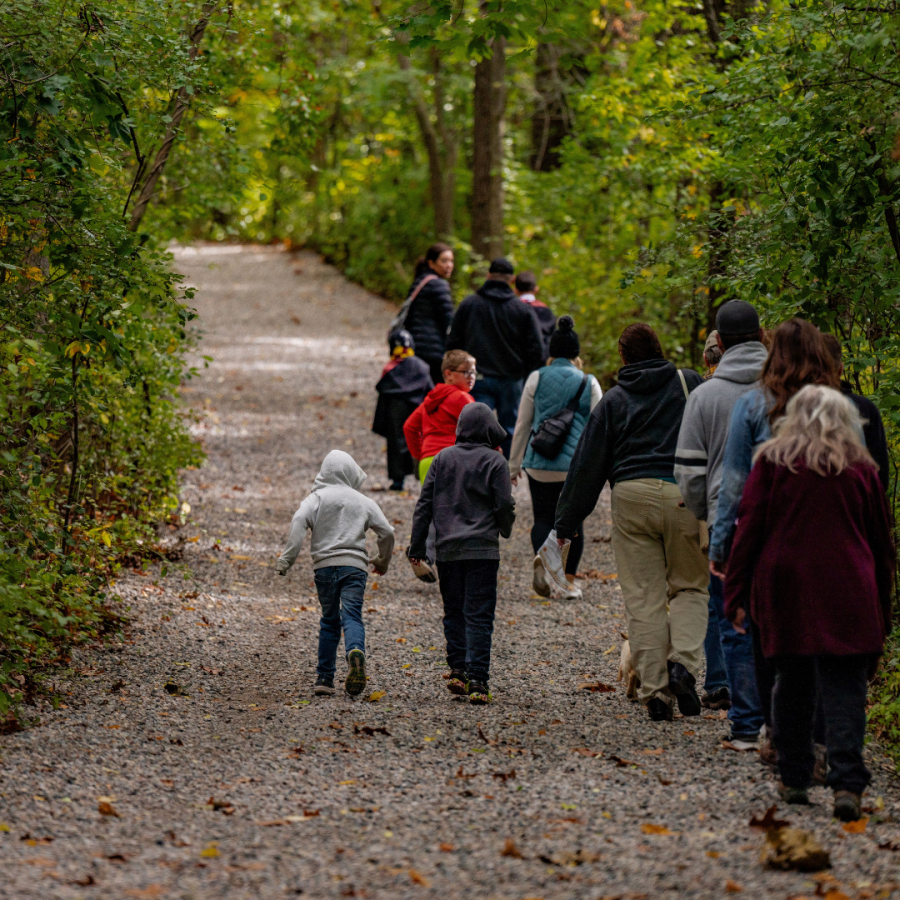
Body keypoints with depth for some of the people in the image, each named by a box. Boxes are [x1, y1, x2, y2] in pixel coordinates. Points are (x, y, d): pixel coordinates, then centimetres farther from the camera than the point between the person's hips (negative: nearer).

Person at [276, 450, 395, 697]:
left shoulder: (317, 498, 5)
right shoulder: (364, 502, 10)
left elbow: (298, 522, -12)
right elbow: (386, 532, 11)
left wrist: (286, 559, -11)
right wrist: (383, 562, 28)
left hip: (325, 565, 0)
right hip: (354, 565, 0)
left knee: (329, 620, 12)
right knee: (352, 616, -9)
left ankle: (324, 678, 11)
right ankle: (355, 651, -42)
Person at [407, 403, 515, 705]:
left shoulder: (443, 458, 6)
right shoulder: (494, 462, -4)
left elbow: (424, 504, 6)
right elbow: (505, 506, -5)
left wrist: (416, 546, 11)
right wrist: (505, 530, 18)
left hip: (447, 549, 3)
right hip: (482, 549, -3)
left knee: (453, 612, 16)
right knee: (479, 616, -3)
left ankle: (458, 671, 9)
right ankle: (477, 681, -9)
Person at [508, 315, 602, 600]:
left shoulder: (536, 379, 3)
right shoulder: (588, 383, 3)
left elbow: (522, 425, 7)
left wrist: (514, 464, 14)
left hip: (541, 463, 0)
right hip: (578, 464, 0)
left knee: (543, 517, 8)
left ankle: (543, 562, -21)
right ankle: (569, 582, 9)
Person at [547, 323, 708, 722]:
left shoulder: (613, 401, 11)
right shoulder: (689, 383, 9)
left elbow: (586, 466, 11)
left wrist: (565, 526, 14)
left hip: (632, 495, 1)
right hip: (684, 495, -1)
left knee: (643, 599, 4)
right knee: (689, 587, 11)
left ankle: (655, 690, -1)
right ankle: (683, 663, -13)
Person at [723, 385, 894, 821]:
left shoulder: (773, 462, 2)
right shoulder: (861, 469, 6)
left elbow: (749, 531, -1)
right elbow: (881, 545, 10)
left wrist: (736, 594, 3)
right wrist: (882, 612, 17)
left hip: (785, 595, 1)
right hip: (848, 600, 0)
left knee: (793, 685, 12)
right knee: (844, 690, -3)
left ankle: (794, 780, 17)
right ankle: (847, 783, -15)